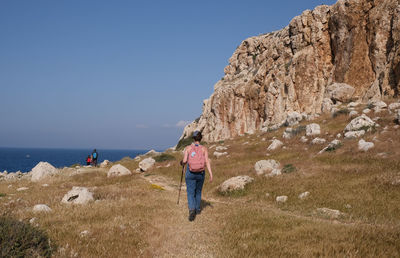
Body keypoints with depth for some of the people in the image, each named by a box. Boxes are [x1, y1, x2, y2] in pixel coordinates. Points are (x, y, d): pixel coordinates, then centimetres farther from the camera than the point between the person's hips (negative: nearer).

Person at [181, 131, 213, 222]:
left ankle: (192, 210, -24)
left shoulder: (188, 148, -5)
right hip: (200, 173, 2)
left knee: (190, 193, -2)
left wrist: (182, 163, 12)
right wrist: (211, 174, -16)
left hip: (190, 173, -2)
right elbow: (207, 162, -13)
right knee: (198, 191, 23)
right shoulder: (204, 149, -3)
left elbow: (185, 161, -12)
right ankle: (197, 209, 35)